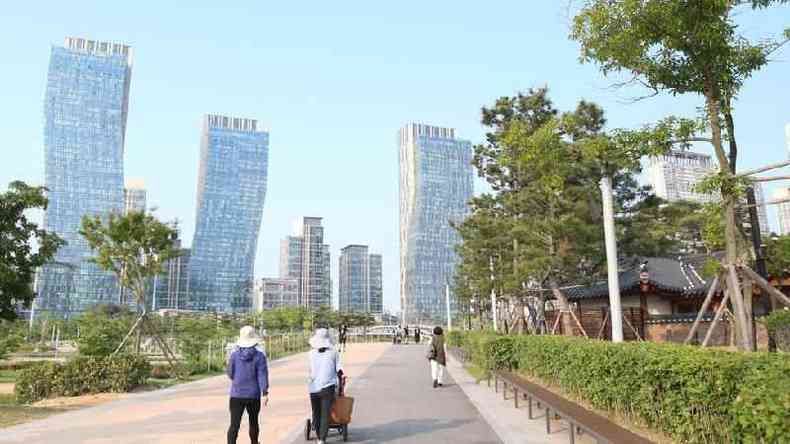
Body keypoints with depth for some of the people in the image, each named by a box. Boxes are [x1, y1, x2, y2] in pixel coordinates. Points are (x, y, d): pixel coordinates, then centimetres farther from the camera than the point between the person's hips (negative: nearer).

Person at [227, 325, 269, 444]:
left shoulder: (234, 353, -5)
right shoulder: (259, 354, -9)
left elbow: (230, 373, 2)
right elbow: (262, 374, -11)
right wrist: (265, 392, -9)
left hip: (236, 394, 0)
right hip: (253, 394, 0)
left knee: (234, 424, -1)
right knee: (253, 422, 20)